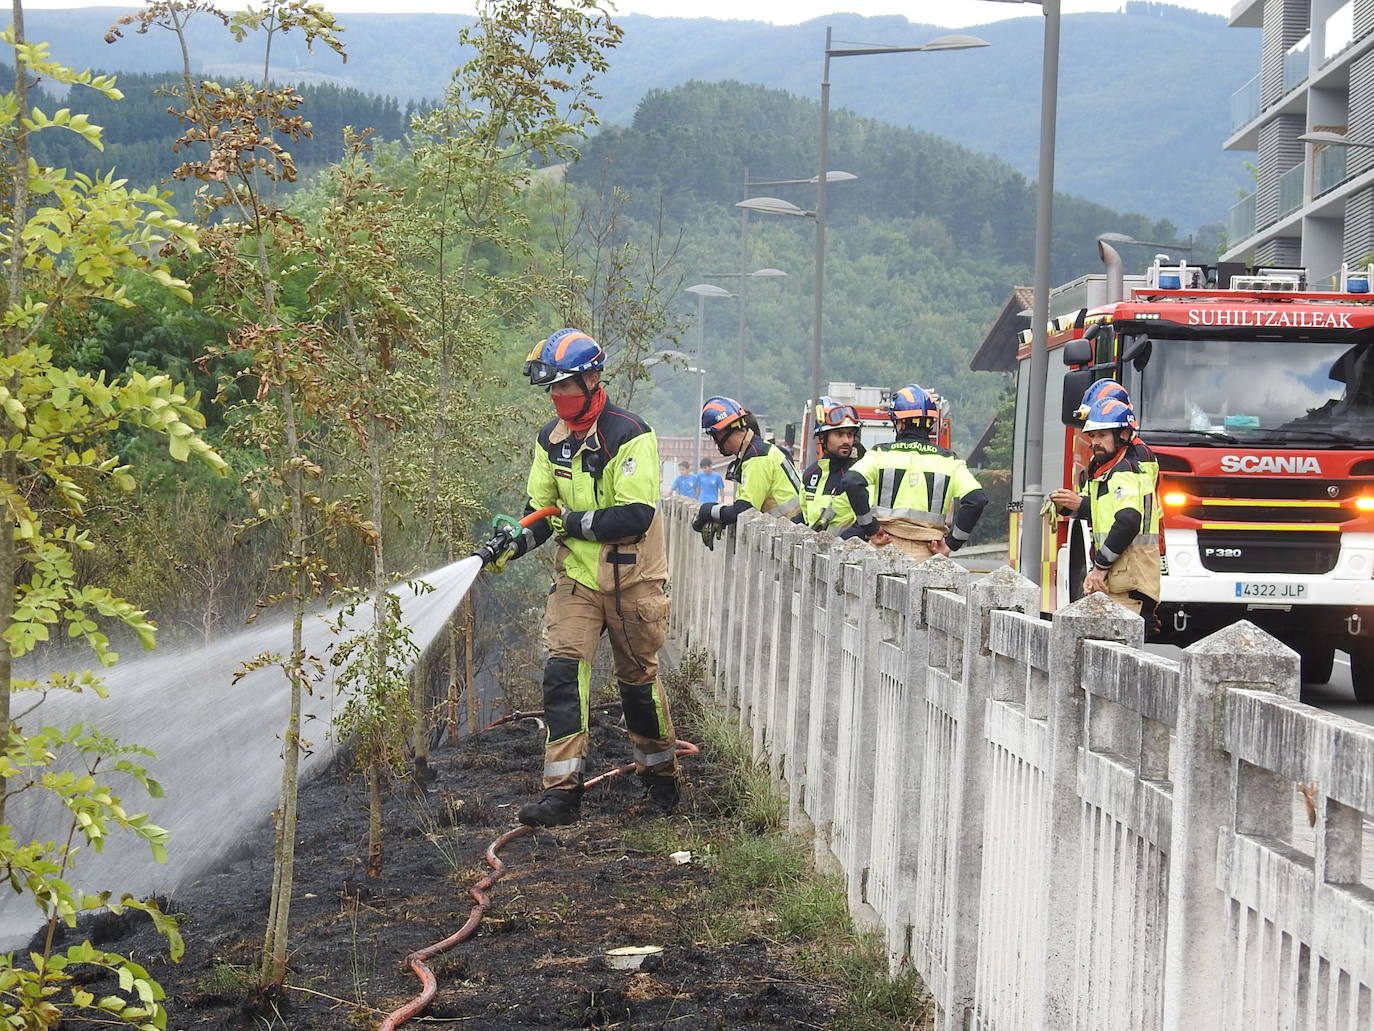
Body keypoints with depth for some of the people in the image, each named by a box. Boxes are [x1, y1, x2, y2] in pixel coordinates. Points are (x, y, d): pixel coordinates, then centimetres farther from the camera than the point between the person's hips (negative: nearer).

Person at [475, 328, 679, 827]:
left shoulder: (628, 434, -16)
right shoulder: (552, 438, 6)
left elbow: (636, 516, -21)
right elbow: (540, 510, 10)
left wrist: (576, 522, -20)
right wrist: (512, 542, -8)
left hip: (631, 580, -5)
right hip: (576, 577, 5)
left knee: (639, 678, 8)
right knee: (563, 672, -9)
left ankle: (661, 774, 30)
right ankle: (562, 791, -9)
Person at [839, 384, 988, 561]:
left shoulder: (881, 453, 4)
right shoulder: (949, 460, 7)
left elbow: (851, 482, -12)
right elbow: (977, 499, -3)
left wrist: (870, 528, -6)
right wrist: (952, 543, 1)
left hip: (886, 546, -1)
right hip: (927, 553, 1)